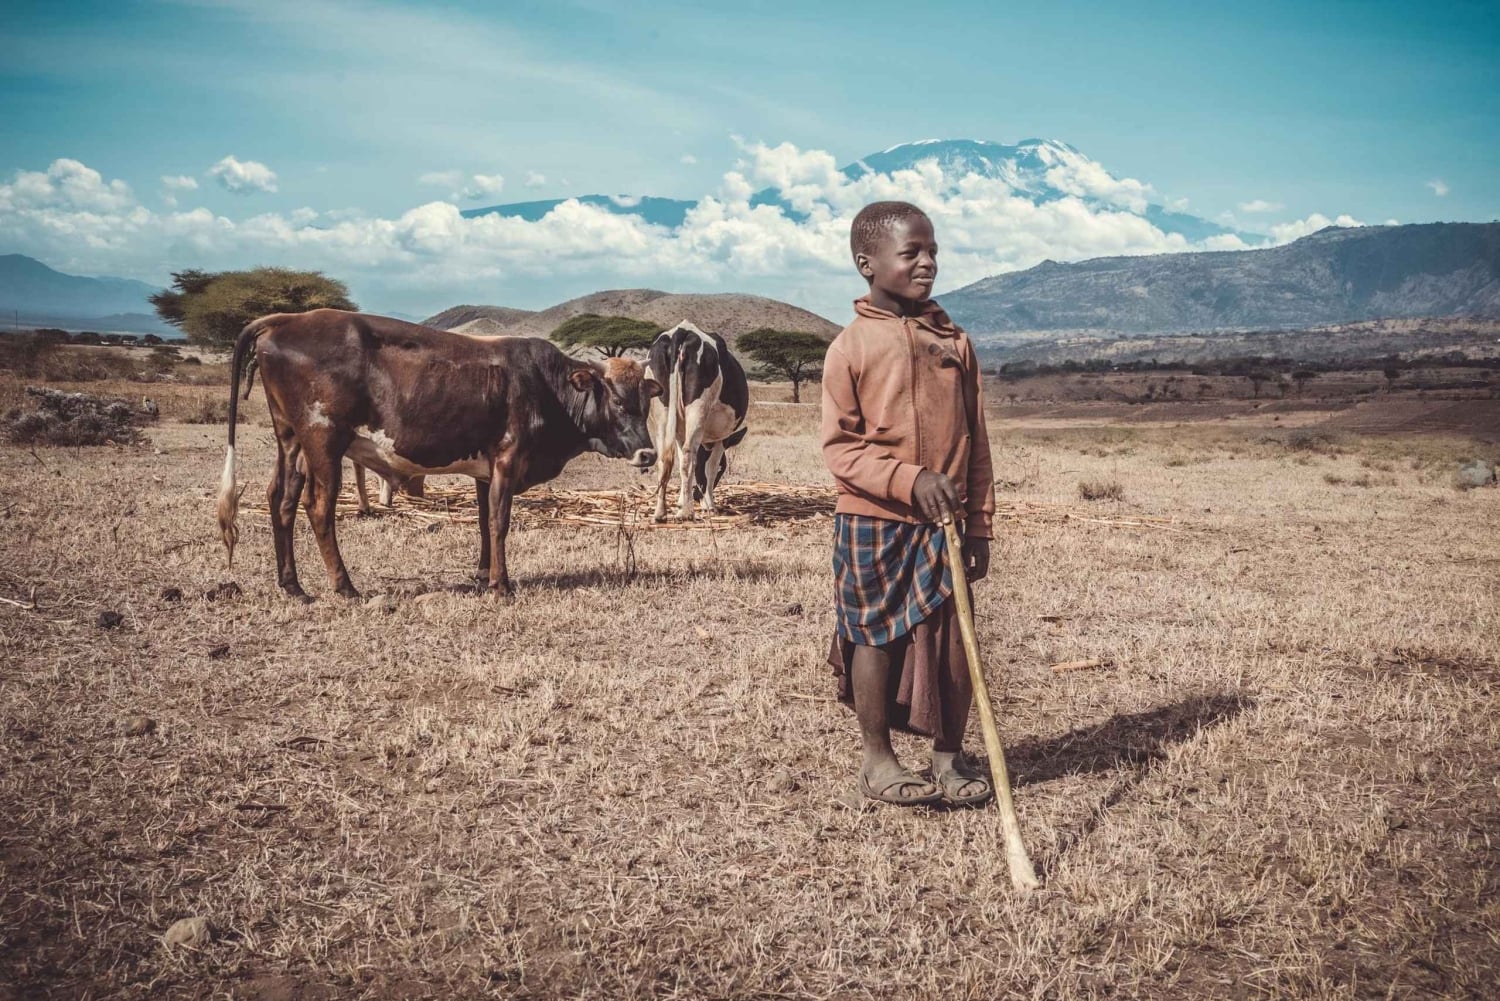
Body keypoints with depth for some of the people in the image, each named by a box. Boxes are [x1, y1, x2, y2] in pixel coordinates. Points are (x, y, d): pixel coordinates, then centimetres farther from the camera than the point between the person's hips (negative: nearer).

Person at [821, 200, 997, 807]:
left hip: (946, 524, 4)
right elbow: (840, 445, -8)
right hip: (874, 522, -3)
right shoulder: (851, 346, -5)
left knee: (953, 638, 6)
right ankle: (877, 758, 22)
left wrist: (979, 523, 6)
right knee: (878, 636, 6)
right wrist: (909, 479, -20)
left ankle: (949, 756, 22)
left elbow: (976, 441, 9)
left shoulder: (954, 343, 7)